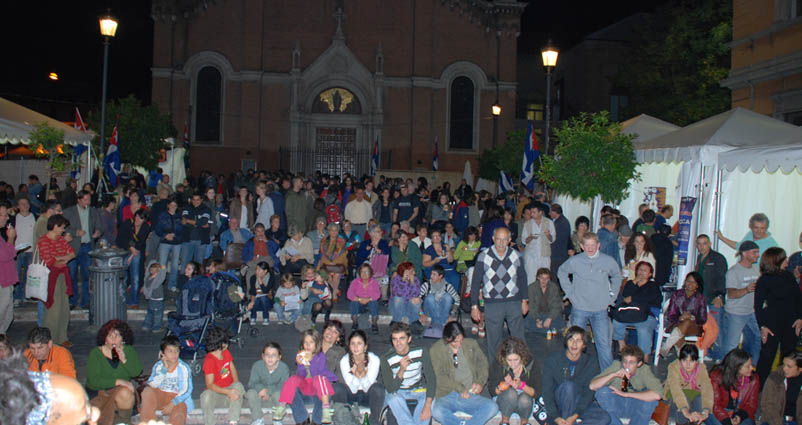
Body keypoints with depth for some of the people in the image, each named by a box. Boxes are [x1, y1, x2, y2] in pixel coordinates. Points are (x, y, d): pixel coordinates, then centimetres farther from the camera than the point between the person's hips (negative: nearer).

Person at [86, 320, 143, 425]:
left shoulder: (128, 351, 3)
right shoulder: (95, 353, -6)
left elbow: (137, 372, -8)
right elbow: (93, 380, -15)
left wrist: (124, 360, -23)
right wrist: (117, 381, -24)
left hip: (122, 389, 3)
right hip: (98, 392, -3)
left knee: (126, 393, -30)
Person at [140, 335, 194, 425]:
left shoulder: (184, 368, -7)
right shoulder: (158, 366, 2)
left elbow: (186, 391, -10)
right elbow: (151, 386, -9)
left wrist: (172, 404, -19)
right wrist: (164, 370, -16)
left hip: (178, 398, -4)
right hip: (160, 396, 4)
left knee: (177, 416, -35)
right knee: (147, 391, -26)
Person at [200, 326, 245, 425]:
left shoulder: (226, 353, 4)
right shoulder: (209, 360, -18)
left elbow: (233, 370, 6)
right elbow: (210, 384, -23)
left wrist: (235, 388, -13)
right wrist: (228, 392, -34)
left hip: (229, 389, 5)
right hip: (215, 391, -5)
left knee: (238, 386, -29)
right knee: (206, 396, -38)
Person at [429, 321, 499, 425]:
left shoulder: (471, 344, 12)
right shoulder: (437, 349, 1)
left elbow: (483, 363, 13)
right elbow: (440, 377, -4)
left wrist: (480, 382, -6)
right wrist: (460, 388, -13)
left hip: (471, 395, 2)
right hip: (447, 395, -2)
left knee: (493, 408, -25)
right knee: (437, 412, -34)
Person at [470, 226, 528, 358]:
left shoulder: (516, 256, 3)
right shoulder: (483, 257, -4)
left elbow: (522, 279, 15)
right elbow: (475, 282, 0)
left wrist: (524, 300, 13)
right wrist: (474, 306, -3)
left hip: (514, 302, 1)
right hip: (492, 304, -1)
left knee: (518, 338, 4)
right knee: (494, 339, 7)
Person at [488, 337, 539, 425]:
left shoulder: (530, 363, -16)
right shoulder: (497, 362, -18)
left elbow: (535, 393, -11)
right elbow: (492, 391, -11)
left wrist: (522, 385, -31)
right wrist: (505, 384, -31)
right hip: (503, 399, 0)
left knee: (524, 399, -33)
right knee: (511, 392, -33)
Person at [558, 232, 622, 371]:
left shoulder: (609, 261, -3)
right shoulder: (574, 261, -6)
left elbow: (617, 276, 17)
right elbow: (561, 273, 13)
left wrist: (612, 295, 9)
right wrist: (569, 292, 6)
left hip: (600, 309, 0)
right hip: (579, 309, 0)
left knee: (604, 344, 1)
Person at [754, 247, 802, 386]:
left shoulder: (788, 276, 5)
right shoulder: (764, 281, -8)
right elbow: (758, 306, -7)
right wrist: (763, 326, -12)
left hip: (791, 323, 5)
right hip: (772, 324, -5)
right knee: (767, 355, 1)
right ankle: (759, 386, 12)